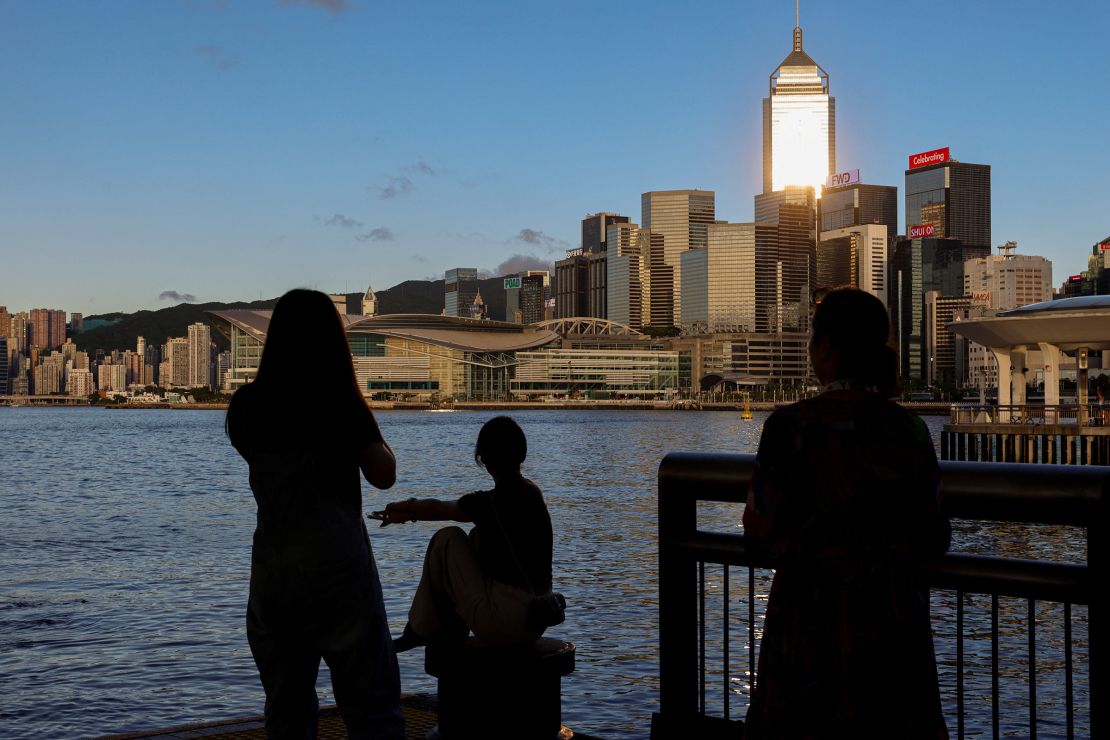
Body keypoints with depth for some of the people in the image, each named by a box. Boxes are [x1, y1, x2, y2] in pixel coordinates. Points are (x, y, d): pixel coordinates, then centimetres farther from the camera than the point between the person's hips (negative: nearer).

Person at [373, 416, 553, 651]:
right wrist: (409, 511, 24)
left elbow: (436, 508, 4)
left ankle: (422, 630, 20)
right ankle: (452, 629, 29)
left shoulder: (488, 504, -15)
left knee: (446, 539, 6)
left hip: (503, 626, -7)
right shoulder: (532, 493, 7)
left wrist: (405, 508, 25)